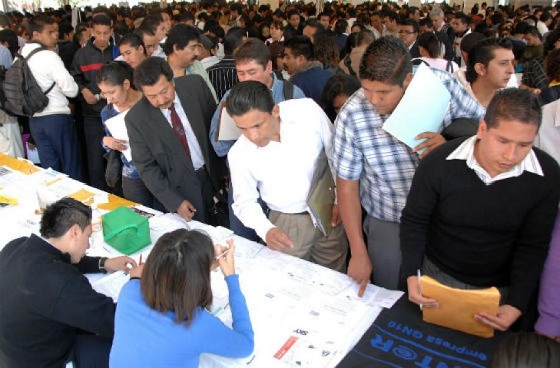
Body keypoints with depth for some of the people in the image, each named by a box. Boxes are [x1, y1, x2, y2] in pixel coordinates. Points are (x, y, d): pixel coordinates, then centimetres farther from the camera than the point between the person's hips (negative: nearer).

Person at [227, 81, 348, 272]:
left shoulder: (308, 110, -19)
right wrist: (266, 230, -21)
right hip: (287, 224, 0)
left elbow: (335, 152, -4)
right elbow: (245, 201, -4)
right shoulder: (239, 154, -17)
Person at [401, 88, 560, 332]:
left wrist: (517, 305, -16)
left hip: (499, 288, 1)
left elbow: (533, 246, -9)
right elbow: (414, 221, -10)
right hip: (437, 275, 0)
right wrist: (411, 275, -20)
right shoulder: (440, 163, -23)